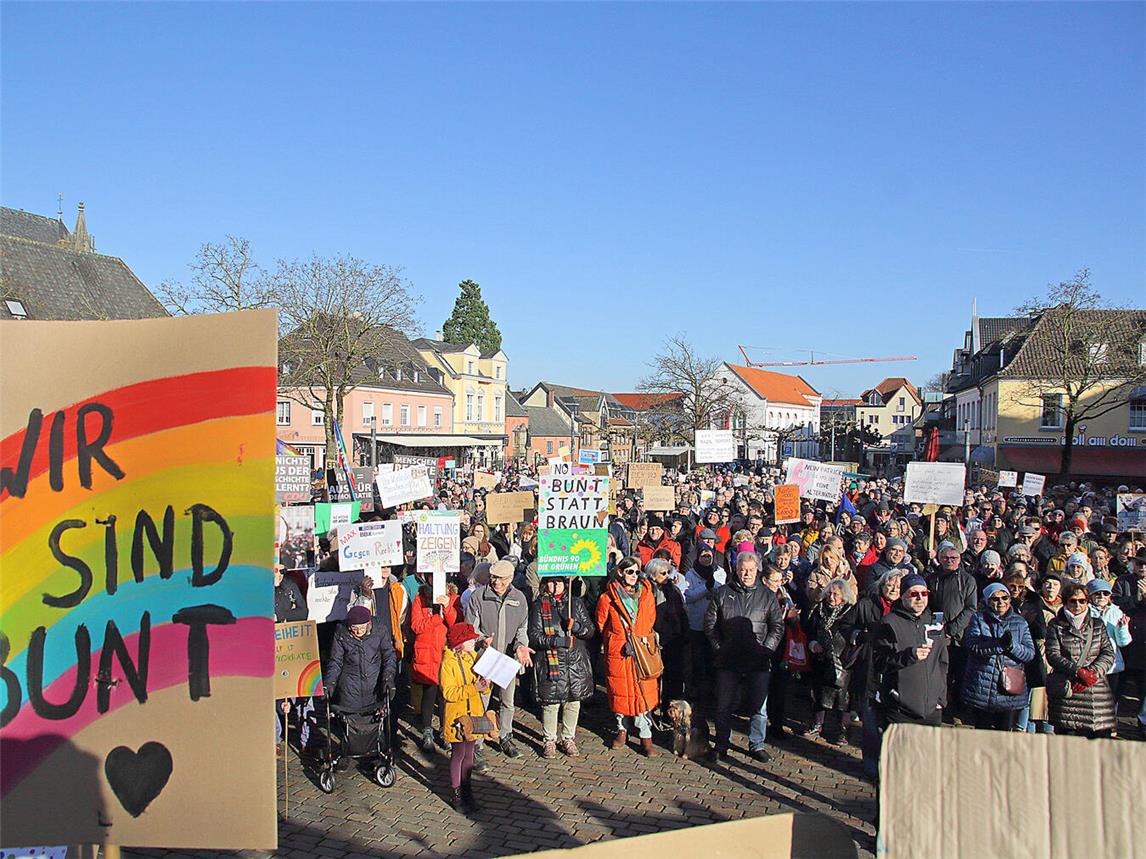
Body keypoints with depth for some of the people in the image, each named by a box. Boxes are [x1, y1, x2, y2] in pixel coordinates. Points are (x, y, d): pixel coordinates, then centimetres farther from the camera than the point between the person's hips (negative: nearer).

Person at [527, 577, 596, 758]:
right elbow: (534, 636, -5)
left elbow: (591, 630, 8)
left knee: (573, 702, 8)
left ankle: (568, 738, 25)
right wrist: (556, 641, -18)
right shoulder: (539, 605, 2)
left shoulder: (577, 603, 10)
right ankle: (550, 741, 17)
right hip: (550, 661, -3)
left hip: (576, 661, 3)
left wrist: (577, 627, -13)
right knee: (551, 703, 0)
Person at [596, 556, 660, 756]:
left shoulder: (646, 595, 6)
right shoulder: (608, 598, -2)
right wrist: (620, 642, 5)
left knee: (642, 692, -2)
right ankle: (622, 730, 25)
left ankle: (646, 737, 5)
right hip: (616, 652, -1)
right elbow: (601, 625, 7)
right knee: (619, 692, 7)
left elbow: (650, 623, 14)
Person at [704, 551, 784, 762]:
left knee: (759, 705, 5)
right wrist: (718, 648, -1)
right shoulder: (722, 593, 4)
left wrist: (767, 648, -5)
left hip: (758, 662, 0)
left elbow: (777, 626, 5)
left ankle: (757, 745, 21)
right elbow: (710, 623, 6)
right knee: (724, 705, 6)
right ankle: (721, 745, 20)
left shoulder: (767, 596, 6)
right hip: (728, 661, 0)